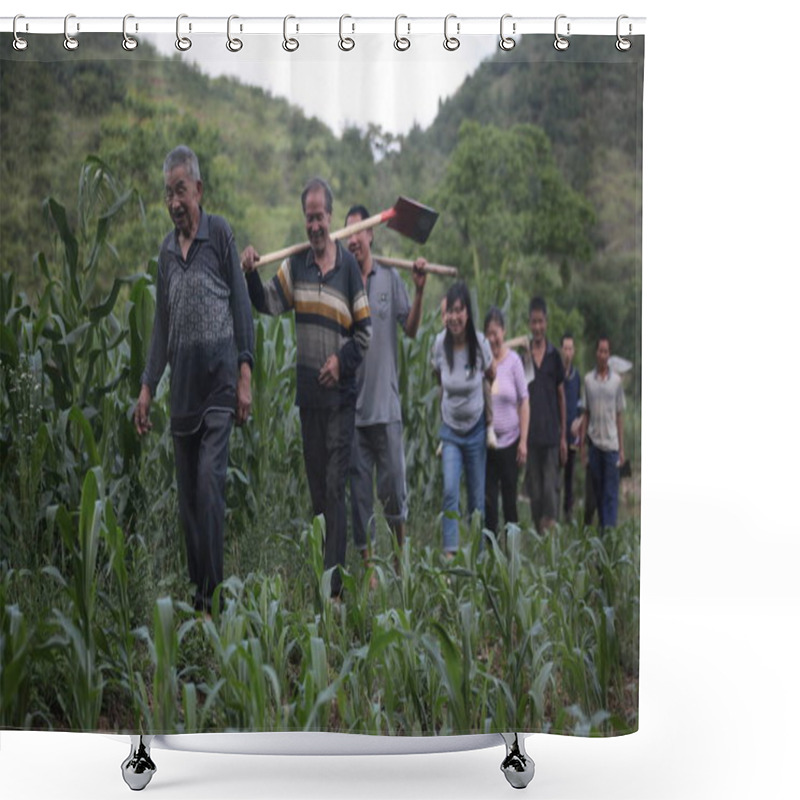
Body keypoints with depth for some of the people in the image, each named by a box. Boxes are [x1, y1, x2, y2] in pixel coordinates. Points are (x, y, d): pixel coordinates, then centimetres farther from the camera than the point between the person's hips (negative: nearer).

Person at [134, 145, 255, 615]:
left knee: (209, 481, -13)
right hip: (182, 386, 6)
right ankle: (196, 590, 16)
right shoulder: (167, 250, 14)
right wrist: (147, 388, 13)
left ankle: (214, 592, -7)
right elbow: (162, 325, 17)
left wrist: (245, 378, -10)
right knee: (188, 493, 8)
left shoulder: (220, 234, -2)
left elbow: (242, 308, -4)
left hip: (218, 381, -6)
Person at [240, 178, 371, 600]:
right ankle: (319, 567, 24)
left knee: (335, 487, -4)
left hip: (340, 395, -4)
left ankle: (334, 583, -1)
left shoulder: (349, 267, -3)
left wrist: (342, 361, -14)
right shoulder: (296, 265, 8)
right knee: (315, 484, 13)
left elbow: (364, 332, -1)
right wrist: (251, 274, -17)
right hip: (307, 393, 4)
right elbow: (270, 301, 0)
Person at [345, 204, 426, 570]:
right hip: (352, 405, 1)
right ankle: (368, 566, 15)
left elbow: (411, 329, -1)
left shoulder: (391, 278, 2)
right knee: (359, 492, 6)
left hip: (386, 403, -1)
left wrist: (419, 291, -15)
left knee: (394, 488, 4)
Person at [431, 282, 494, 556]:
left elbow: (493, 379, 0)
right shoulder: (439, 343, -12)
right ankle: (449, 553, -16)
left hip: (476, 431, 0)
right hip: (450, 431, 0)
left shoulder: (480, 344, -15)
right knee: (450, 492, -16)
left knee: (477, 499, 6)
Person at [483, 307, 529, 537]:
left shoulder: (514, 361, -2)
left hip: (509, 441, -1)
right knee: (488, 500, 4)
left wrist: (523, 441, -5)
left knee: (510, 499, 6)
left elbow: (524, 403, -1)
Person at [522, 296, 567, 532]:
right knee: (534, 489, 7)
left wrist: (564, 436, 5)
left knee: (551, 486, -6)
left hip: (551, 433, -1)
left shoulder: (554, 356, 3)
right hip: (530, 433, 1)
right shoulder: (523, 355, 4)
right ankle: (538, 531, 17)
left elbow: (561, 397, 7)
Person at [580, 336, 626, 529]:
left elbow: (619, 415, 4)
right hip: (594, 442, 2)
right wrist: (582, 444, 4)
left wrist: (622, 448, 1)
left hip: (611, 443, -1)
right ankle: (601, 528, 17)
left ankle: (610, 528, -4)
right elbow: (585, 414, 8)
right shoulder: (588, 380, 4)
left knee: (611, 493, -3)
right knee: (598, 490, 8)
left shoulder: (617, 380, 2)